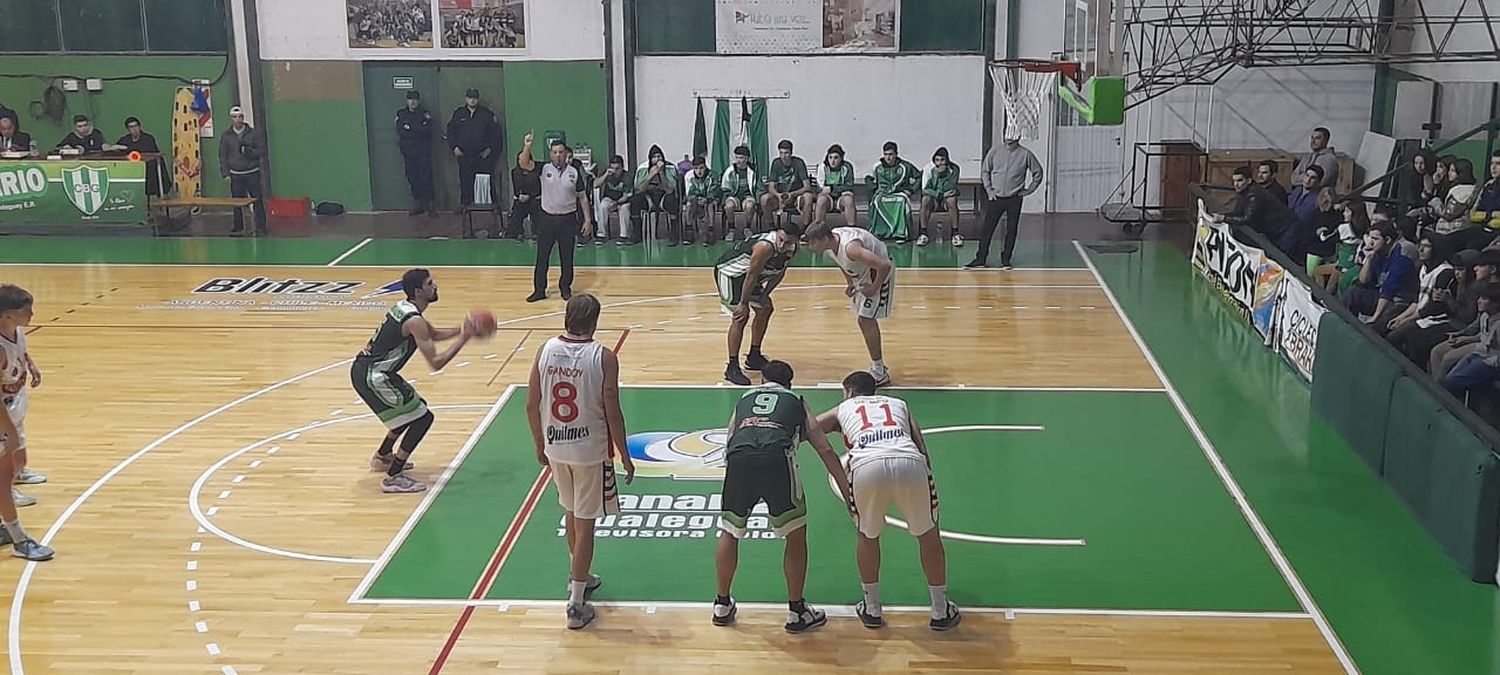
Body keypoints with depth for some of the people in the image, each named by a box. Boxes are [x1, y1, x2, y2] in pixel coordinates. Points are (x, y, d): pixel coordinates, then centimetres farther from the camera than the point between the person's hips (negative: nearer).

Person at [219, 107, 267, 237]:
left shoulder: (255, 133, 2)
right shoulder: (226, 136, 6)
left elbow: (262, 151, -2)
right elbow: (223, 156, 7)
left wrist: (248, 151, -19)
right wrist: (225, 173, -1)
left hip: (252, 173, -1)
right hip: (235, 175, 2)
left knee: (257, 201, -5)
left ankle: (260, 229, 0)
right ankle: (238, 228, 15)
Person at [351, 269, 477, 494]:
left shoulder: (404, 308, 10)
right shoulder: (414, 321, -20)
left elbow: (434, 334, 26)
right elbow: (436, 363, -22)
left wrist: (461, 330, 12)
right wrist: (463, 339, -15)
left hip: (364, 369, 10)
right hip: (372, 377, -10)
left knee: (412, 409, 26)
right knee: (423, 418, -6)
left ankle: (382, 457, 41)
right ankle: (393, 478, -6)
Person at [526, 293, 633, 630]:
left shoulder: (546, 350, -3)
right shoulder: (604, 358, -15)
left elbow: (531, 405, 2)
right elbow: (612, 413, -14)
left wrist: (540, 445, 16)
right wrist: (625, 456, -2)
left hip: (556, 447, 4)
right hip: (591, 450, -4)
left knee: (572, 512, 25)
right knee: (585, 523, 4)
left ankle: (578, 576, 43)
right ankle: (576, 604, 6)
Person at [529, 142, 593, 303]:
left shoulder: (574, 172, 0)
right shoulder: (544, 169, -1)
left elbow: (582, 197, 5)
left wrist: (588, 219, 0)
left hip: (568, 219, 0)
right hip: (547, 218, 0)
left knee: (567, 259, 6)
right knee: (542, 258, 4)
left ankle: (565, 288, 21)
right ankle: (539, 290, 13)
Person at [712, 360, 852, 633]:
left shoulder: (745, 398, 36)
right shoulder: (797, 402, 30)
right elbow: (826, 450, 24)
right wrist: (847, 492, 26)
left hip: (739, 459, 2)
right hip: (777, 459, -2)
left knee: (729, 533, 23)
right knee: (796, 535, 17)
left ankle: (722, 605, 33)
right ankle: (797, 612, 22)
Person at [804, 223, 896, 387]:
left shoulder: (850, 248, -38)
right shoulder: (830, 246, -11)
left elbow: (884, 266, -37)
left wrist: (874, 287, -23)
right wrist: (850, 284, 6)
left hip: (880, 270, -9)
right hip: (863, 272, 9)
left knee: (865, 320, -11)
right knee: (865, 319, 15)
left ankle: (880, 374, -2)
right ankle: (878, 366, 28)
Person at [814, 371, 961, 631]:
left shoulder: (842, 410, 32)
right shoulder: (899, 404, 35)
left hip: (866, 466, -1)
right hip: (910, 462, 1)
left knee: (867, 536, 26)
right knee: (928, 535, 22)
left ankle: (871, 610, 33)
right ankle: (941, 612, 30)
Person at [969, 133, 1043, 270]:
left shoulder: (1025, 154, -3)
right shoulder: (995, 151, -2)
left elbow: (1038, 172, 8)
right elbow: (985, 170, 8)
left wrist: (1028, 190, 3)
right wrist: (988, 189, 0)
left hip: (1014, 199, 0)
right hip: (995, 197, 0)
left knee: (1011, 230, 4)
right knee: (988, 228, 0)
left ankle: (1006, 260, 14)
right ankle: (981, 259, 6)